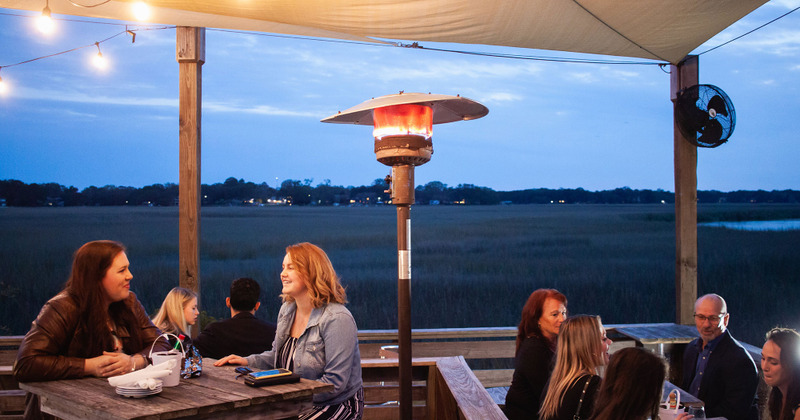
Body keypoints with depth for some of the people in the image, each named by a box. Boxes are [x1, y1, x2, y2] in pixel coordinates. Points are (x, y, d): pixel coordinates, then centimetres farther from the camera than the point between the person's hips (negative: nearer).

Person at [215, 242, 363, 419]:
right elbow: (277, 356, 22)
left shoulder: (337, 319, -20)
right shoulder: (287, 310, 8)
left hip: (336, 405, -7)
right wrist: (248, 361, 3)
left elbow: (335, 382, -23)